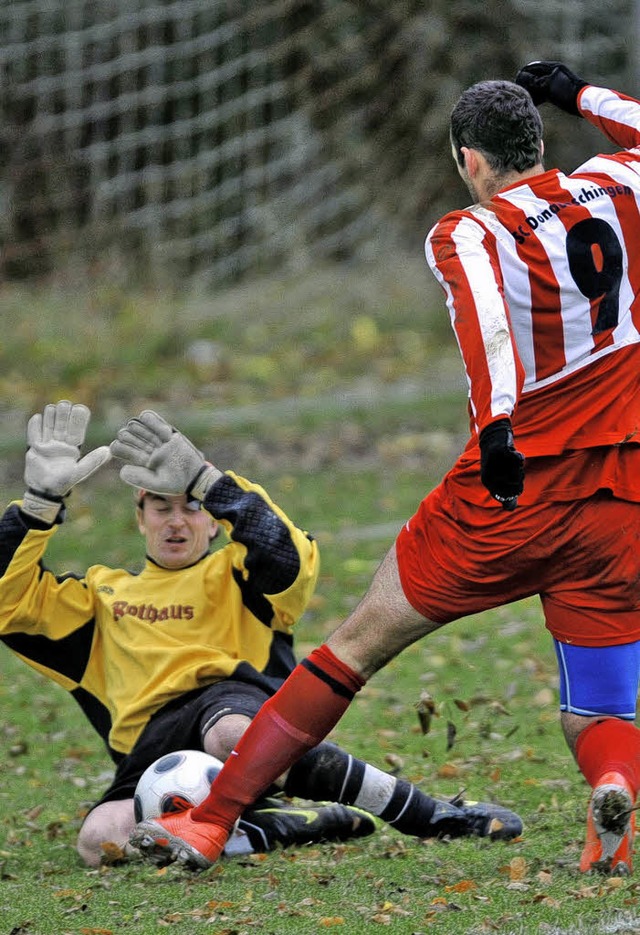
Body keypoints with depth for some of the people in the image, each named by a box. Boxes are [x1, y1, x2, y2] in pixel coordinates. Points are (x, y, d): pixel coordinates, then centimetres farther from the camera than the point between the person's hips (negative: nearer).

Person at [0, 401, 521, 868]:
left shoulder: (233, 575, 21)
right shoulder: (102, 594, 30)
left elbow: (291, 561, -2)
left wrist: (209, 481, -7)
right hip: (151, 748, 2)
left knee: (233, 737, -44)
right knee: (101, 841, -33)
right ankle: (269, 829, -27)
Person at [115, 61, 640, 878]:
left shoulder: (466, 235, -7)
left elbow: (486, 311, -30)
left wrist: (496, 421, -42)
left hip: (507, 495, -3)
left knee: (362, 642, 11)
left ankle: (209, 819, 14)